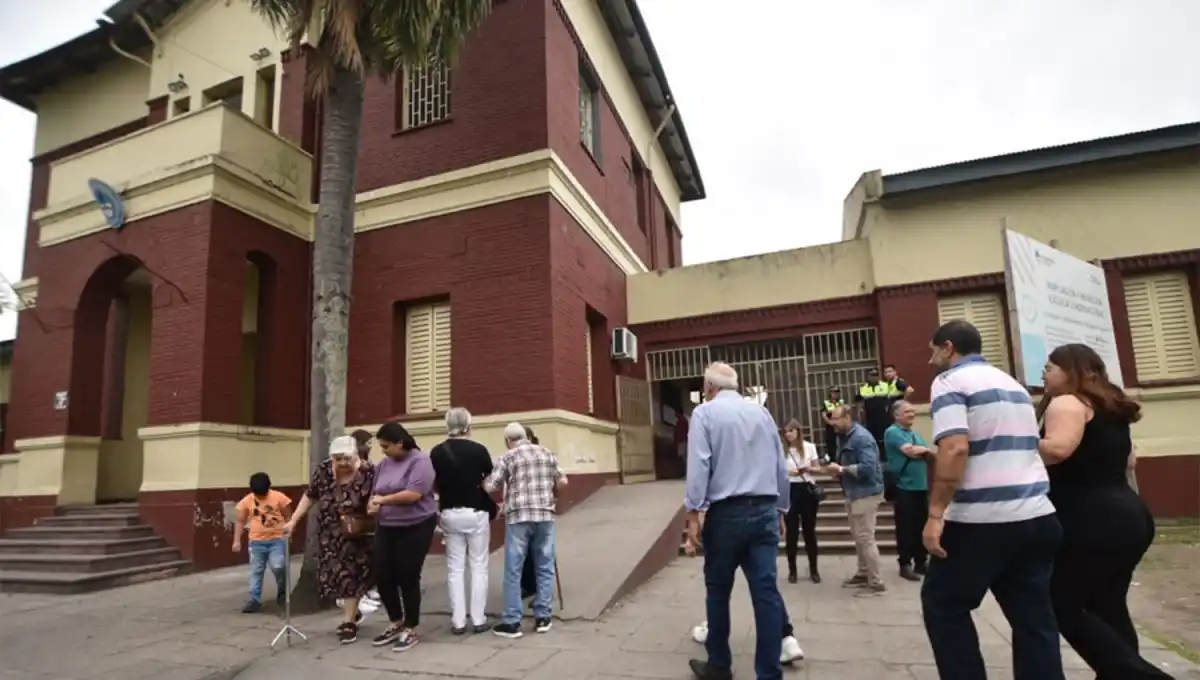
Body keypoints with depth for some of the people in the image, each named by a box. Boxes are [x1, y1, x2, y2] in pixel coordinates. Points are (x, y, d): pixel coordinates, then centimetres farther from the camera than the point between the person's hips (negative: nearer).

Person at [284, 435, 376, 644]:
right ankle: (352, 613, 33)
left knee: (350, 574, 3)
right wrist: (293, 521, 1)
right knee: (334, 574, 12)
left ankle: (349, 622, 14)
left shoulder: (368, 472, -19)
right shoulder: (323, 471, -8)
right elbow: (309, 496, 3)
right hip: (329, 534, 4)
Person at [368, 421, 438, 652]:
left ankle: (411, 630, 20)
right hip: (386, 528, 7)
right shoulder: (384, 463, 8)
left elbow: (414, 494, -22)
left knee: (408, 578, 3)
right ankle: (395, 623, 31)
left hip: (415, 528, -6)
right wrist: (373, 504, -10)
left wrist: (383, 500, -13)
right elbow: (376, 493, 13)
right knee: (383, 576, 8)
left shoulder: (420, 460, -13)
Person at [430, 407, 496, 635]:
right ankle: (478, 620, 10)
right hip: (476, 513, -2)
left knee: (455, 568, 10)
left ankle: (458, 621, 12)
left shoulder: (436, 452, -3)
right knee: (478, 566, 7)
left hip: (450, 514, 3)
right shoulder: (478, 450, -11)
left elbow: (434, 486, 3)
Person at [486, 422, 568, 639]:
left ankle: (511, 622, 7)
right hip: (545, 515, 3)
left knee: (513, 570, 4)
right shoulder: (547, 454, 11)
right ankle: (542, 617, 15)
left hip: (518, 516, -3)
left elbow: (489, 487, -5)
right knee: (545, 568, 11)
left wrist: (481, 483, 16)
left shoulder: (508, 458, 0)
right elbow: (562, 482, 10)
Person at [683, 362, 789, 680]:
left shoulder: (705, 412, -3)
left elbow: (699, 465, -12)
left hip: (727, 513, -4)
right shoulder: (762, 412, 11)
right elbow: (781, 466, 13)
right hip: (764, 511, 4)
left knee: (718, 589, 11)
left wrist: (693, 514, -10)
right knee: (766, 590, 4)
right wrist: (780, 509, 21)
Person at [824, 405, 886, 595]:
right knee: (859, 538, 17)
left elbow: (867, 468, -28)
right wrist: (838, 470, 0)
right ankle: (863, 574, 29)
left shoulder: (861, 437, -19)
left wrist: (841, 469, -21)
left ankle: (876, 583, 3)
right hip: (854, 493, 10)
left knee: (866, 538, -5)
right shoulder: (847, 437, 12)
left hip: (865, 494, -10)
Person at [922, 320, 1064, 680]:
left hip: (982, 520, -7)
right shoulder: (1013, 384, 19)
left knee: (943, 604, 9)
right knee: (1033, 616, 13)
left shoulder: (950, 381, -6)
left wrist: (935, 514, -18)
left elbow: (955, 449, -20)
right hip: (1037, 516, 8)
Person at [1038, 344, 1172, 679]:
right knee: (1108, 607, 15)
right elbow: (1128, 461, 25)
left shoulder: (1066, 403, -9)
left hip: (1091, 521, -10)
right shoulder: (1112, 407, 18)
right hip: (1129, 515, 10)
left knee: (1065, 608, -2)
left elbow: (1057, 450, -27)